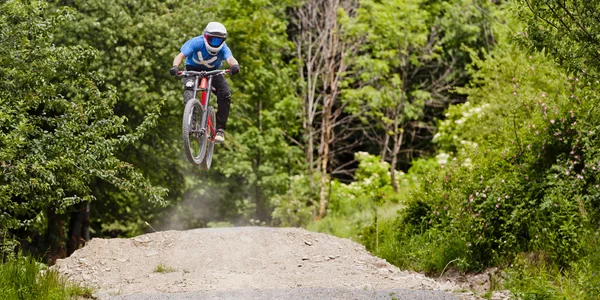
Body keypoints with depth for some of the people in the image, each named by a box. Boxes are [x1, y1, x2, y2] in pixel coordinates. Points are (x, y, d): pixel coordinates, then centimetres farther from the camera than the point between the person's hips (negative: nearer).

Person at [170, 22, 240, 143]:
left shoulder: (222, 48, -25)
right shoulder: (196, 43, -28)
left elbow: (230, 58, -44)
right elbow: (181, 55, -36)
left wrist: (235, 65, -69)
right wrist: (175, 66, -57)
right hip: (193, 70, -1)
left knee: (225, 94, -22)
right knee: (189, 87, -34)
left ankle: (220, 129, -15)